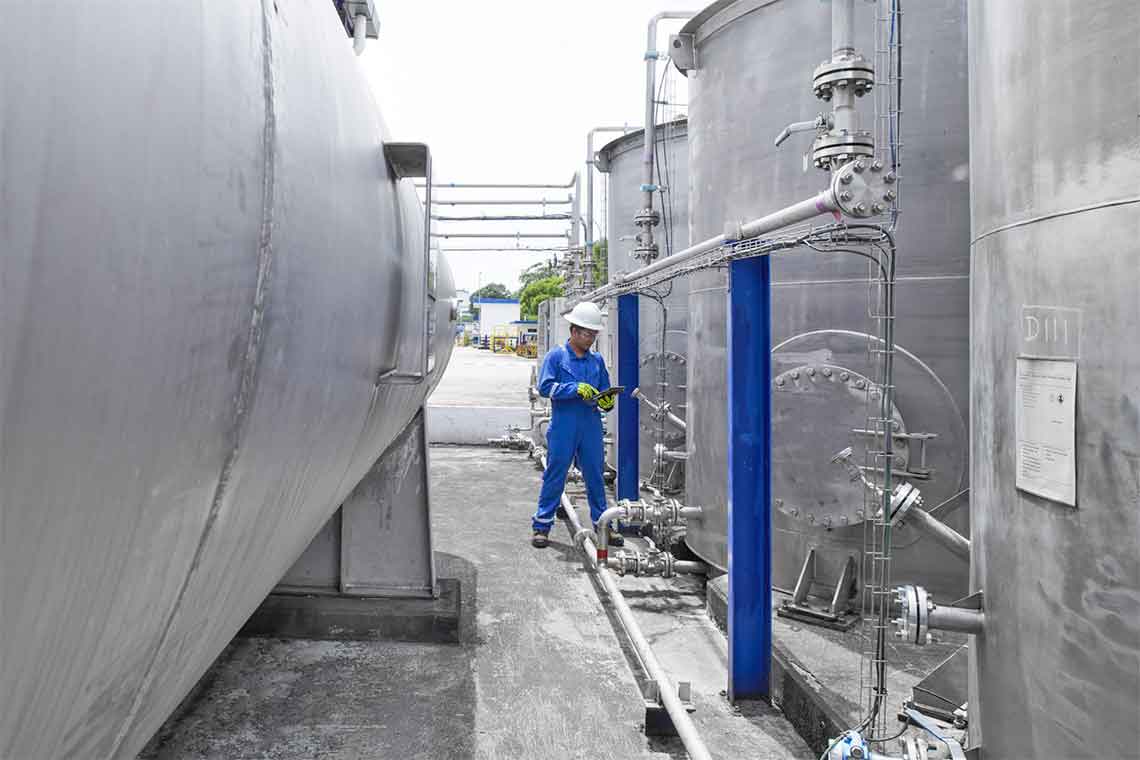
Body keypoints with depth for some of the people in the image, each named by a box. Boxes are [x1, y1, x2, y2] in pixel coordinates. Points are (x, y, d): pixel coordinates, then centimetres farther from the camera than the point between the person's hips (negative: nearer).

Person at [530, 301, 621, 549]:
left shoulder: (597, 359, 12)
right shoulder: (556, 356, -2)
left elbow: (604, 390, 18)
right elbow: (545, 386, -12)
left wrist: (606, 402, -5)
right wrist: (577, 389, -19)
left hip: (591, 427, 4)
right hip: (563, 428, -4)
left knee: (595, 476, 10)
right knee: (555, 475, 3)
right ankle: (541, 525, 12)